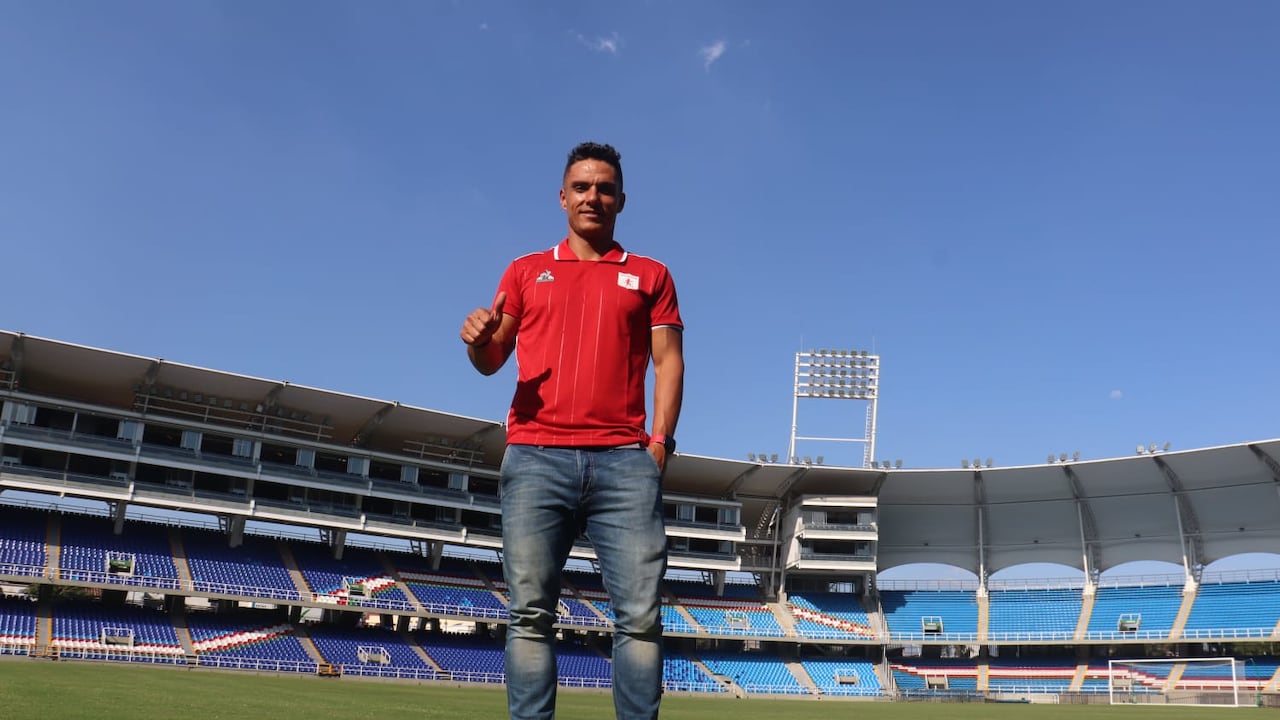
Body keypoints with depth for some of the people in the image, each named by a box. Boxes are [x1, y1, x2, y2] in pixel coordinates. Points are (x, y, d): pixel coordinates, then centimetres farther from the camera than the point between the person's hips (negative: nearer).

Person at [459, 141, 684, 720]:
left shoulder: (650, 276, 18)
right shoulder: (526, 271, 20)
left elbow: (668, 360, 11)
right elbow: (492, 359, 17)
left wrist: (660, 439, -3)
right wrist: (479, 340, -8)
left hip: (624, 457, 0)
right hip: (535, 455, 1)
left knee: (641, 613, -7)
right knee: (530, 612, -4)